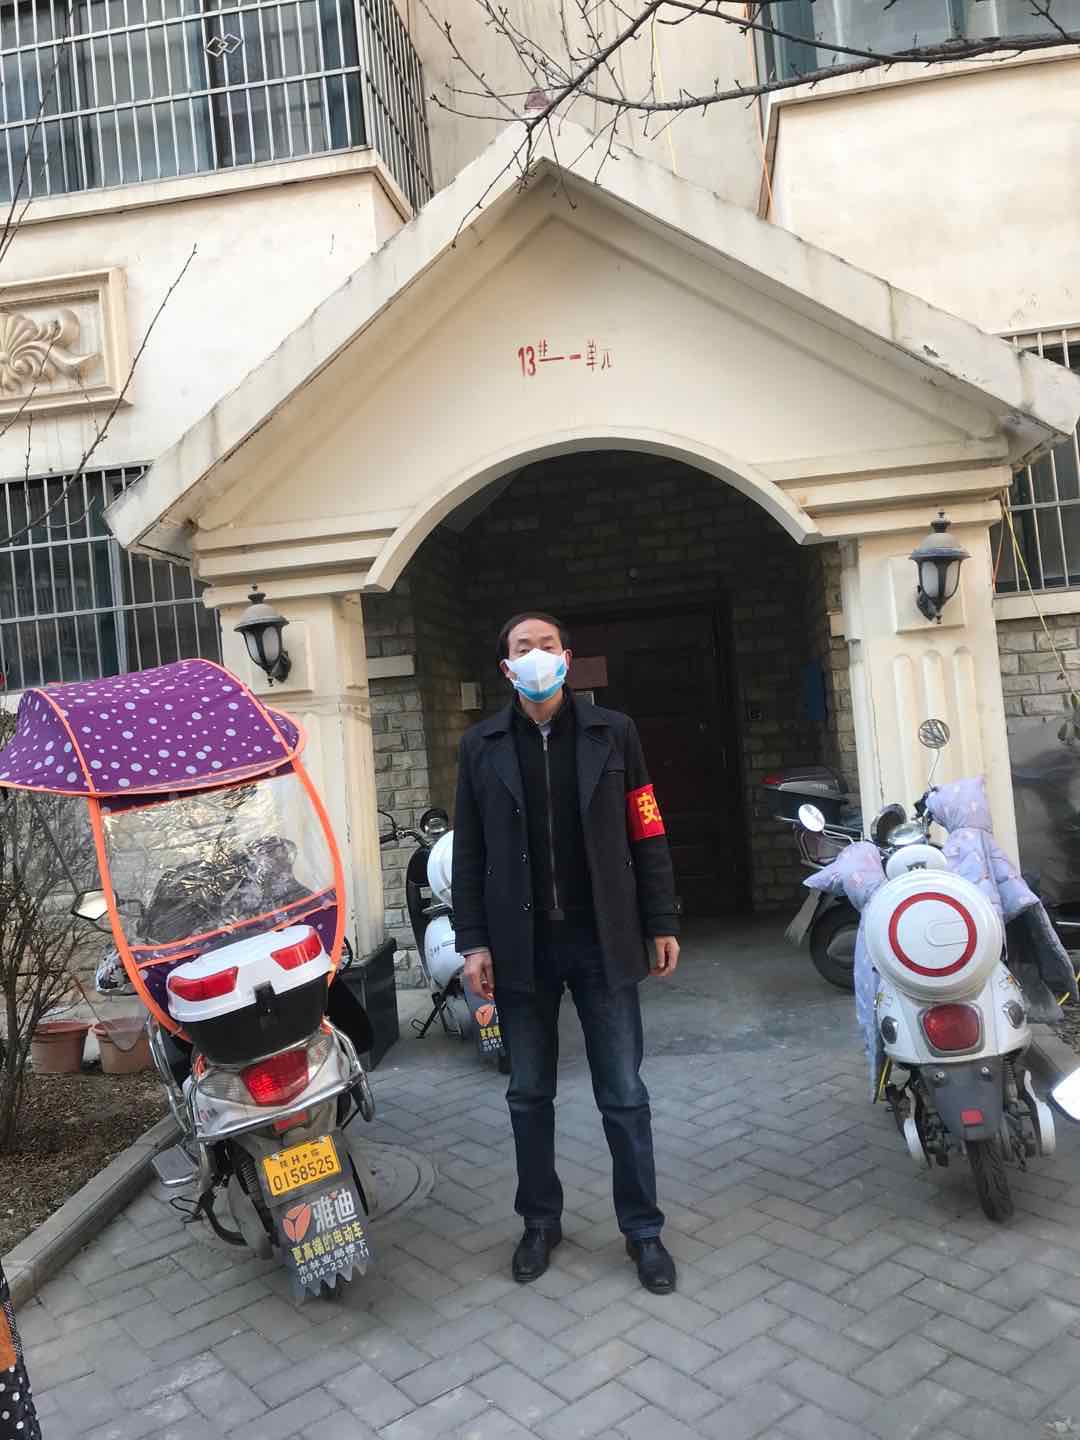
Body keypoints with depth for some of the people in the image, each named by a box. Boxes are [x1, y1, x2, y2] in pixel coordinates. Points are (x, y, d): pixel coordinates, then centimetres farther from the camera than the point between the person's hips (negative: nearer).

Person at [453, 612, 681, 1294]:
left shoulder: (612, 732, 2)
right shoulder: (482, 745, 4)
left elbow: (647, 835, 3)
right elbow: (469, 852, 4)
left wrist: (661, 924, 1)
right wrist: (474, 942, -1)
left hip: (602, 939, -1)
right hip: (521, 946, 1)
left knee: (624, 1096, 7)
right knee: (530, 1094, 13)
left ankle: (644, 1229, 24)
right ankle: (541, 1221, 31)